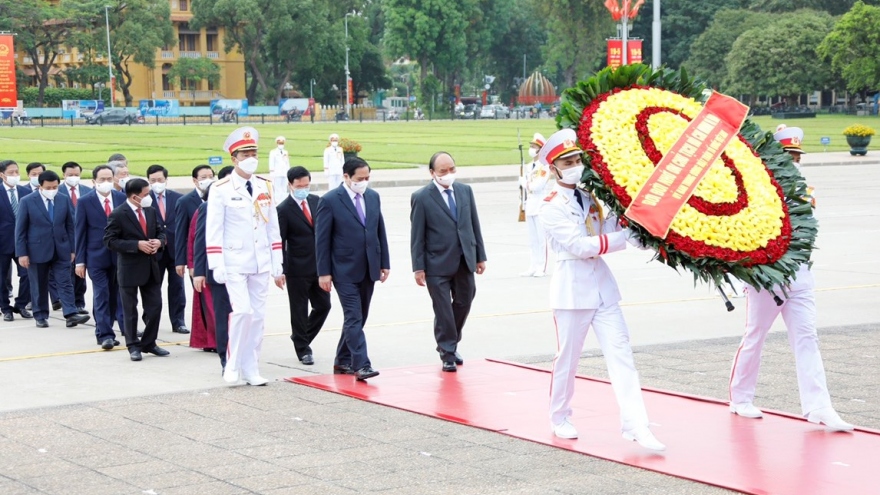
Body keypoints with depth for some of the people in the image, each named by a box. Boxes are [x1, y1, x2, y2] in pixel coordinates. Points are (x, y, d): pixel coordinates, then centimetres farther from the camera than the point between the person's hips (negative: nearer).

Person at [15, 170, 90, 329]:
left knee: (65, 283, -4)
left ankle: (71, 315, -9)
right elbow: (20, 229, -4)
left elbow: (70, 226, 8)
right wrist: (22, 253, -8)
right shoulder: (27, 201, -6)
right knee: (39, 286, 7)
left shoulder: (64, 201, 3)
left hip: (61, 250, 2)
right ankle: (40, 316, 17)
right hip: (37, 250, -2)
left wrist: (72, 249, 4)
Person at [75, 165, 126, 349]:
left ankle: (127, 329, 15)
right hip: (97, 257, -2)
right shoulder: (85, 201, -3)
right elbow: (80, 232, -2)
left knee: (118, 294, 8)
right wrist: (80, 260, -4)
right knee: (101, 295, -2)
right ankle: (105, 334, 2)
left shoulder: (122, 198, 3)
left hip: (120, 255, 2)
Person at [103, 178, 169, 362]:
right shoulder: (118, 215, -13)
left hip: (151, 267, 6)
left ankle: (149, 343, 21)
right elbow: (110, 241, -16)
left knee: (155, 307, 7)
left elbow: (160, 232, 18)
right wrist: (137, 245, -22)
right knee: (130, 310, 5)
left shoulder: (151, 211, 7)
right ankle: (133, 346, 15)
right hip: (129, 269, -6)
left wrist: (159, 242, -7)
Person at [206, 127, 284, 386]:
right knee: (242, 310, -16)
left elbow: (273, 228, 12)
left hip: (261, 264, 5)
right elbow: (213, 231, -7)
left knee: (258, 315, 6)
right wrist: (217, 266, -13)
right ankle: (233, 364, 0)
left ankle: (251, 370, 15)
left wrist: (277, 266, 9)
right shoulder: (221, 189, -6)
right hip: (235, 263, -5)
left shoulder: (265, 187, 9)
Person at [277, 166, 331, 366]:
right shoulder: (284, 210, -11)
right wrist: (280, 270, -14)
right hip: (297, 269, -5)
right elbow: (279, 243, -10)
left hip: (320, 265, 6)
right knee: (299, 310, 4)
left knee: (323, 305, 10)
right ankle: (303, 349, 17)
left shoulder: (317, 201, 6)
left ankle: (302, 338, 29)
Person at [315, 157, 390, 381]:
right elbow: (322, 239, -8)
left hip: (368, 269, 6)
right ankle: (361, 365, -15)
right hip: (345, 271, -6)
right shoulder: (330, 201, -9)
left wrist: (385, 263, 10)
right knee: (354, 317, -11)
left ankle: (343, 361, 24)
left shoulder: (373, 197, 9)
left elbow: (380, 232, 14)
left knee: (358, 317, 12)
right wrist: (324, 272, -11)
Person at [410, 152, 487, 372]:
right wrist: (418, 267, -10)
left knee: (464, 304, 13)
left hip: (465, 261, 5)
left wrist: (480, 256, 8)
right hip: (438, 264, -5)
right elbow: (417, 236, -7)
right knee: (443, 310, 0)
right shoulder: (421, 197, -7)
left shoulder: (465, 191, 7)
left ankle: (451, 344, 32)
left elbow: (474, 225, 11)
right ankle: (447, 352, 13)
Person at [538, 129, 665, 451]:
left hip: (602, 284, 5)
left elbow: (611, 233, 3)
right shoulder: (551, 206, -6)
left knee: (621, 353, -4)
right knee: (567, 358, 5)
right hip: (572, 287, -5)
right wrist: (623, 238, -19)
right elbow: (578, 245, -17)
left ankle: (635, 426, -8)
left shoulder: (591, 197, 12)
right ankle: (560, 419, 26)